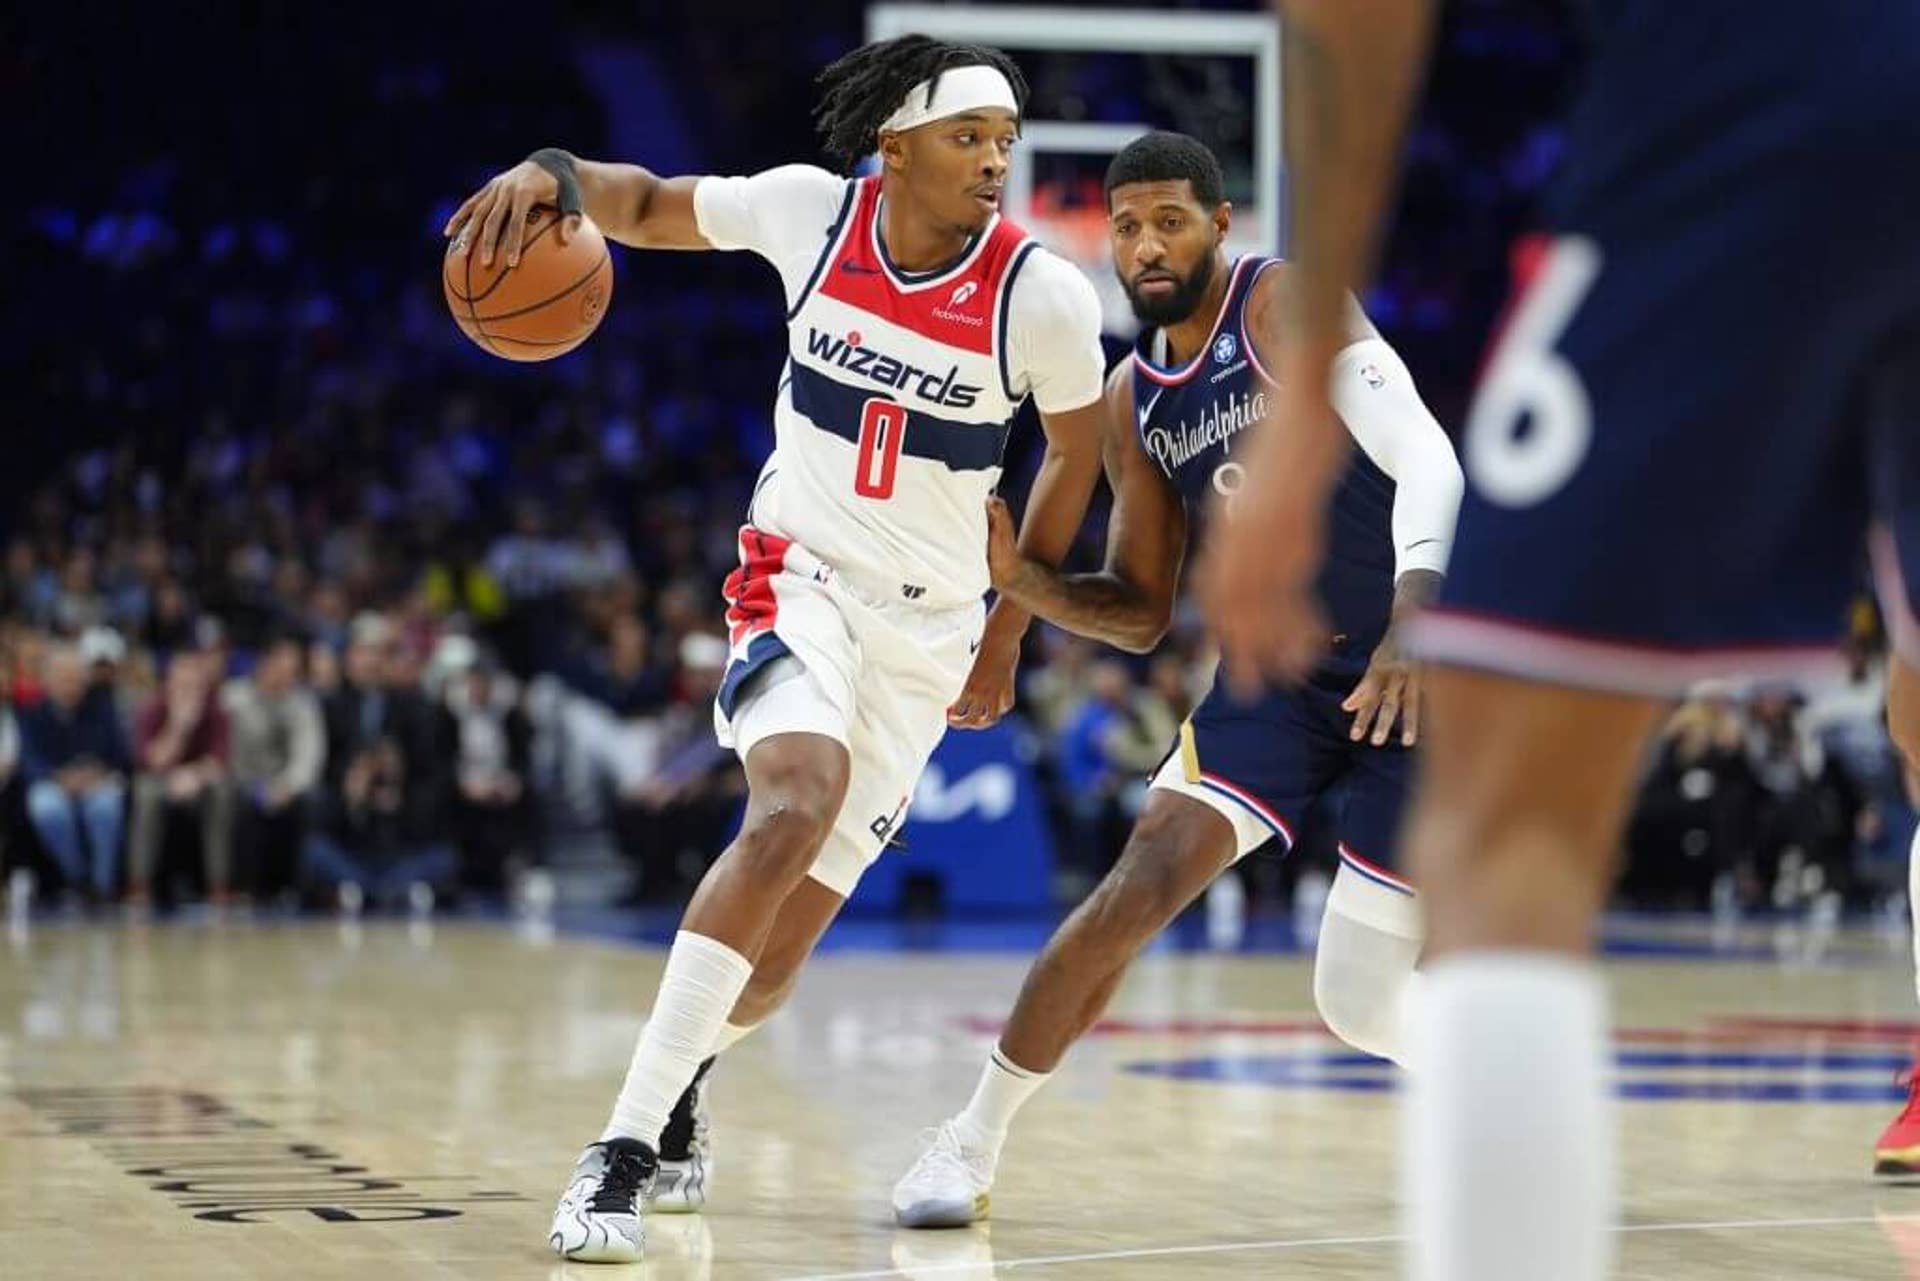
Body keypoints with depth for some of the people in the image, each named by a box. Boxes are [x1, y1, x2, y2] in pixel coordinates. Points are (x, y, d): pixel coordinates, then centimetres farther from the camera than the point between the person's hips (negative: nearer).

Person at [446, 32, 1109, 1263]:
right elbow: (650, 207, 6)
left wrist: (1007, 631, 11)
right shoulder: (811, 210, -10)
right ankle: (623, 1147, -28)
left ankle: (682, 1080, 37)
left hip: (927, 629, 1)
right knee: (797, 807, -32)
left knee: (777, 950, 1)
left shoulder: (1045, 296, -14)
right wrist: (551, 173, -17)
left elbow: (1077, 454, 5)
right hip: (803, 572, -1)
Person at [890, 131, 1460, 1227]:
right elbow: (1144, 614, 11)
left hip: (1414, 674, -4)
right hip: (1278, 672, 5)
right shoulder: (1134, 402, 6)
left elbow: (1426, 458, -27)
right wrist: (1021, 577, -8)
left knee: (1361, 1005, -4)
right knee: (1140, 888, -16)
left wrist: (1415, 619, -43)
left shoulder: (1285, 303, -15)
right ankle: (972, 1144, -3)